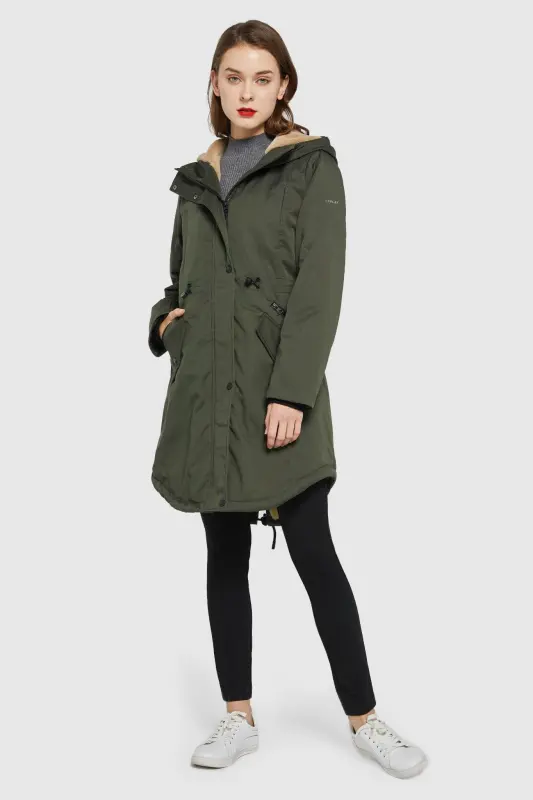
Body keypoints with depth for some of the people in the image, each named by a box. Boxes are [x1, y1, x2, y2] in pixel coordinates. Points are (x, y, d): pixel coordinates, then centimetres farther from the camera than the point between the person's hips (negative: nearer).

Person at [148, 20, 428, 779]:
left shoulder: (312, 166, 0)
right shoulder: (197, 177, 14)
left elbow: (320, 286, -9)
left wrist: (291, 391, -18)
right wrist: (164, 318, 0)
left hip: (278, 388, -5)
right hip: (206, 388, 5)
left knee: (314, 554, -4)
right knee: (225, 556, 9)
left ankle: (365, 720, 10)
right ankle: (239, 718, 20)